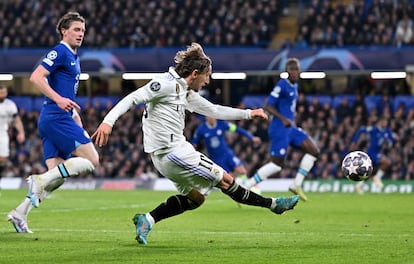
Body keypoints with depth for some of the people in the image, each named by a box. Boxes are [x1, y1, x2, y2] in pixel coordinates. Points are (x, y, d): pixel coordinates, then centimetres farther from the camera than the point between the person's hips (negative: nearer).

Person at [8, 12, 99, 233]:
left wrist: (77, 120, 24)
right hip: (57, 117, -9)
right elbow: (36, 77, -18)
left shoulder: (73, 57, 23)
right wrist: (58, 99, -27)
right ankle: (40, 180, -15)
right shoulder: (60, 52, -7)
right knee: (91, 159, -13)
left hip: (50, 121, 9)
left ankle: (20, 213, 1)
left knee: (57, 177, 4)